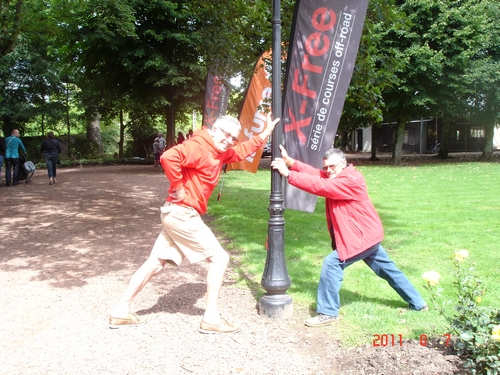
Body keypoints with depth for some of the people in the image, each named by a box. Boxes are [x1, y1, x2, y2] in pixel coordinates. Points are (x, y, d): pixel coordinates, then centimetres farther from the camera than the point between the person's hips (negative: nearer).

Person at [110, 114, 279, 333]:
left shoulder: (220, 152, 13)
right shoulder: (199, 147, -16)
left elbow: (241, 151, 30)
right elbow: (168, 157, -32)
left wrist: (266, 133, 25)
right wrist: (178, 188, -23)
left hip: (178, 214, 10)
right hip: (182, 214, -10)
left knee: (155, 263, 13)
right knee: (219, 257, -3)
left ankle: (120, 312, 20)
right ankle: (211, 319, 2)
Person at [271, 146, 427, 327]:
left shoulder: (351, 181, -22)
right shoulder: (335, 176, 8)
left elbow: (319, 185, -30)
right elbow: (315, 174, -5)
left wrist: (288, 174, -31)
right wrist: (290, 162, -19)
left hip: (363, 236, -11)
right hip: (367, 235, 11)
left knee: (332, 263, -15)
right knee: (388, 270, 21)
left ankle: (328, 313, -6)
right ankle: (418, 303, 36)